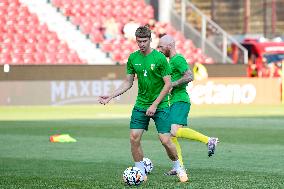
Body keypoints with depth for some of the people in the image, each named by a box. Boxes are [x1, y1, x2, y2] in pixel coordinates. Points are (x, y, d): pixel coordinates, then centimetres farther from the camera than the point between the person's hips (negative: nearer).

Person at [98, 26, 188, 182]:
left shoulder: (159, 58, -11)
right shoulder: (133, 58, 3)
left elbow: (168, 84, -10)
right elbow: (128, 83, 12)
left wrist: (155, 105, -15)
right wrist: (110, 97, 2)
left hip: (160, 105, -4)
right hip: (141, 105, 4)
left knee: (165, 140, -9)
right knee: (134, 138, -7)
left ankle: (178, 167, 17)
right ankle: (141, 173, 7)